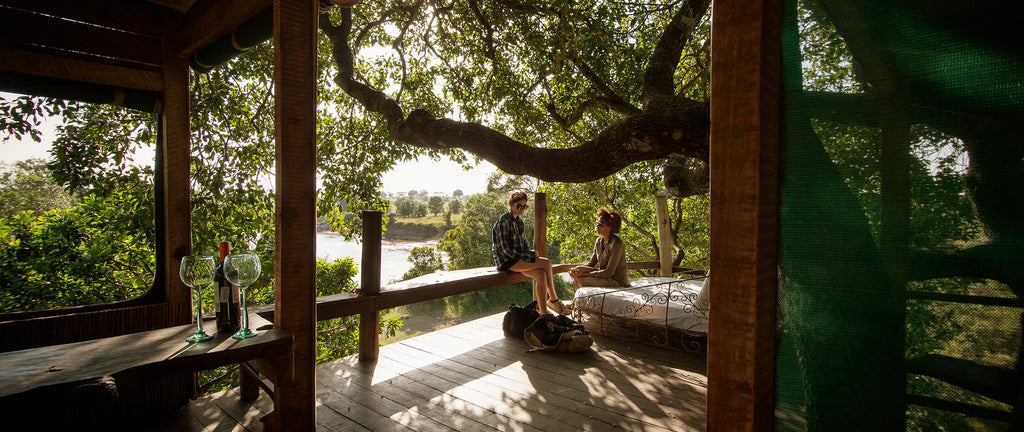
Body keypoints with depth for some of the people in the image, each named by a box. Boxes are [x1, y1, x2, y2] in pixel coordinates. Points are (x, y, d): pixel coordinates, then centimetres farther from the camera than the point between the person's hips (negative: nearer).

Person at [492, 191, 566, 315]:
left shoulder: (519, 222, 14)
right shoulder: (503, 221, -12)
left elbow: (525, 244, 21)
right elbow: (504, 249, -18)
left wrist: (532, 254, -2)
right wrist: (529, 257, -18)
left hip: (519, 259, 8)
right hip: (506, 262, -8)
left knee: (541, 275, -19)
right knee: (546, 263, -19)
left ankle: (543, 312, -16)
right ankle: (553, 299, -3)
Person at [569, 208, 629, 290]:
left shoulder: (616, 243, -20)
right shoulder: (599, 241, 5)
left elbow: (608, 273, -23)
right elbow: (591, 264, 10)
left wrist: (584, 274, -24)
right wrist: (576, 270, -9)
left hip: (617, 282, -8)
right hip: (604, 276, 8)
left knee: (581, 280, -22)